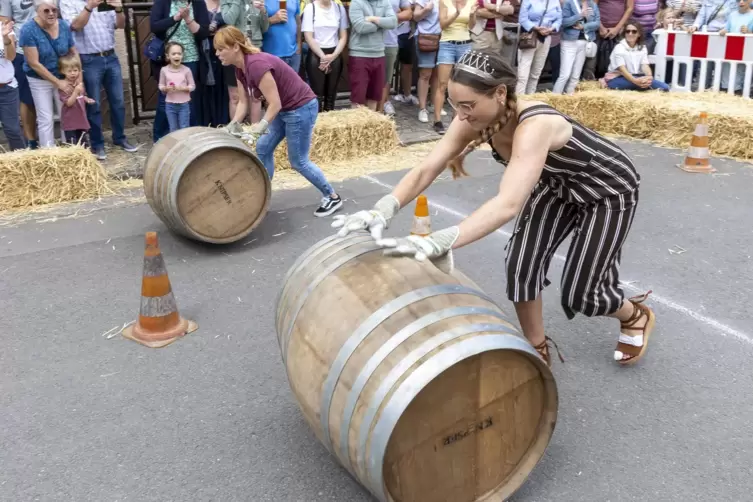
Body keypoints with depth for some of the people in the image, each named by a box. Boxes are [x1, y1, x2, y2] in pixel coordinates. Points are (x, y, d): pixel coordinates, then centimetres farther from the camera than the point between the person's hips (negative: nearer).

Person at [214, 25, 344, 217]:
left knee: (298, 160, -1)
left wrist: (261, 126, -34)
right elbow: (243, 101, 5)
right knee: (263, 148, 9)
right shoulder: (240, 68, 0)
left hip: (301, 108, -10)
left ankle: (332, 197, 13)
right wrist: (233, 125, -7)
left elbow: (275, 103, -27)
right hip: (284, 109, 10)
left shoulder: (256, 64, -29)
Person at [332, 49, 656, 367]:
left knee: (579, 292, -1)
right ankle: (537, 349, 15)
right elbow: (425, 170, -25)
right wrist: (383, 210, -42)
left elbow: (508, 204, -56)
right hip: (557, 186, 6)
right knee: (520, 264, -7)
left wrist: (439, 242, -66)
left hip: (609, 191, -6)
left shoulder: (534, 126, -43)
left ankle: (637, 317, 32)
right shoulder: (473, 119, -22)